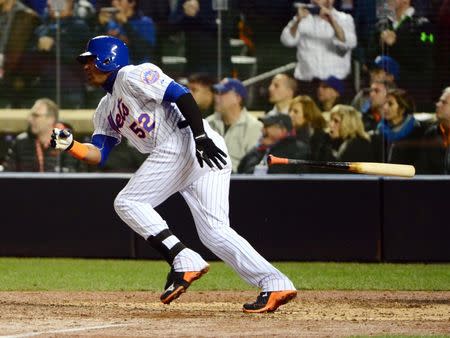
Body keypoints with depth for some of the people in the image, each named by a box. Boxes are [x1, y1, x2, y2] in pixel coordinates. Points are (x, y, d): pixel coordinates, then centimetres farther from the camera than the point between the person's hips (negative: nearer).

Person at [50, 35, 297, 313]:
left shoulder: (132, 76, 2)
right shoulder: (106, 110, 30)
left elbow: (180, 95, -10)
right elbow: (98, 154, 21)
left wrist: (201, 137, -21)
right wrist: (69, 145, 1)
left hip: (186, 142, -9)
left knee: (128, 202, -5)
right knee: (214, 231, 0)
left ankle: (184, 262, -16)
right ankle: (275, 284, -11)